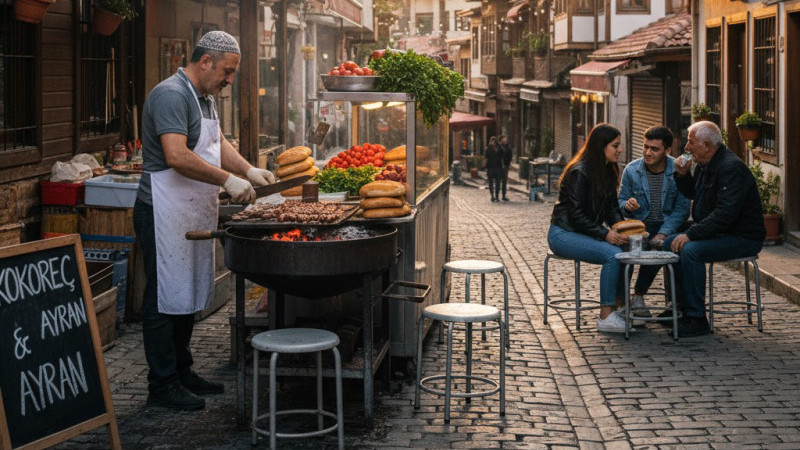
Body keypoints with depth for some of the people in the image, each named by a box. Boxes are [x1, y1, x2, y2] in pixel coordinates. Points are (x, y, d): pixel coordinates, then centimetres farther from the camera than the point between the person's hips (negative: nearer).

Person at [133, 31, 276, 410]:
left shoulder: (205, 98, 16)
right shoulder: (171, 95, -17)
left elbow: (218, 144, 22)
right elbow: (176, 156, -28)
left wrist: (250, 171, 6)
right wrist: (228, 180, -25)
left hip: (196, 215, 10)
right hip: (165, 216, -10)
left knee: (188, 296, 16)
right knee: (165, 300, -3)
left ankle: (181, 372, 26)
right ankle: (162, 384, 5)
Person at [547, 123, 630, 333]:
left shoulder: (608, 171, 8)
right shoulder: (579, 172, -18)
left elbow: (611, 208, 10)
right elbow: (576, 214, -21)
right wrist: (605, 234, -26)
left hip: (587, 232, 8)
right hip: (564, 233, -8)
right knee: (612, 254, -27)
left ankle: (619, 306, -6)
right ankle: (606, 317, -22)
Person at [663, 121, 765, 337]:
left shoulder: (731, 167, -21)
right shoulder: (705, 165, 10)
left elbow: (725, 214, -30)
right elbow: (691, 194, 28)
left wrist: (690, 234, -30)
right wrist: (682, 175, 6)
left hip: (743, 238, -10)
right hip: (717, 233, 10)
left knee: (690, 250, -28)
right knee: (670, 243, 5)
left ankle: (696, 319, -22)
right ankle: (681, 307, 11)